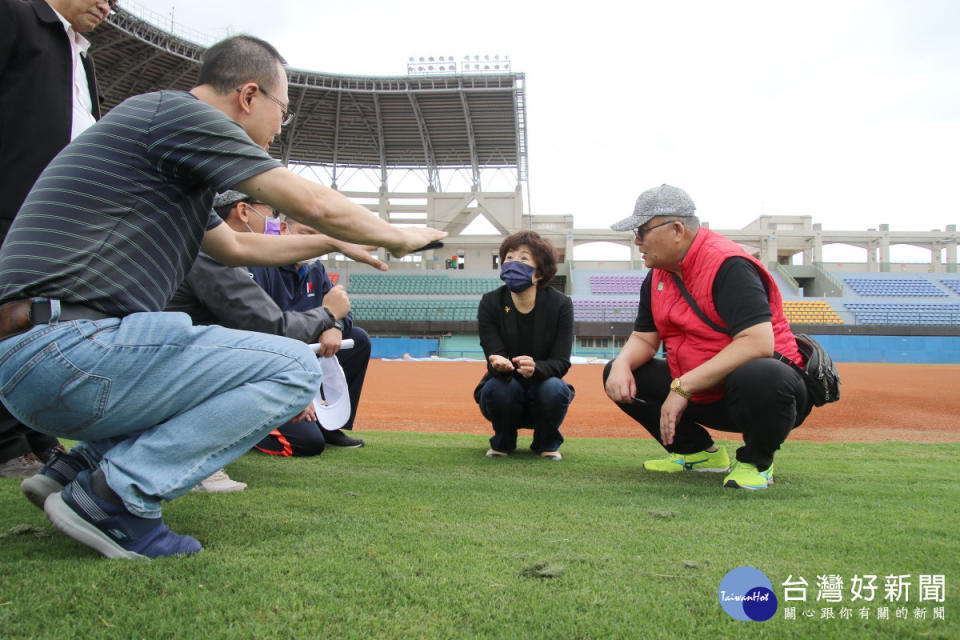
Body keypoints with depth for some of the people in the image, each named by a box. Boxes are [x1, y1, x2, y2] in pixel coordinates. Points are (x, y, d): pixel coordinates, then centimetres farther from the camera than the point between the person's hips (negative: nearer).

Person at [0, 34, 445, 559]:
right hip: (62, 349, -10)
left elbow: (234, 246, 33)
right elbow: (314, 204, -9)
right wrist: (397, 237, 8)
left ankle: (79, 465, 15)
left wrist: (335, 244, 36)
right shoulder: (178, 111, -7)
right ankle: (115, 496, -11)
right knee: (295, 368, -10)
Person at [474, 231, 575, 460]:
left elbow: (561, 362, -17)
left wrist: (535, 368, -40)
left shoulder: (560, 304, -11)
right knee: (499, 386, -33)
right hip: (507, 395, 0)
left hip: (542, 385, 0)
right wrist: (499, 364, -42)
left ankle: (547, 443, 1)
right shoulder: (490, 303, -8)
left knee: (554, 388, -33)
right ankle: (502, 442, 1)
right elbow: (493, 354, -16)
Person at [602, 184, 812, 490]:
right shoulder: (657, 275, 6)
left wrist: (682, 387, -32)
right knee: (618, 374, 1)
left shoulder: (728, 264, -21)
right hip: (703, 395, 8)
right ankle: (699, 452, 11)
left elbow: (758, 343, -32)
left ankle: (755, 461, -9)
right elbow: (644, 338, 11)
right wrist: (622, 365, -14)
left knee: (759, 377, -42)